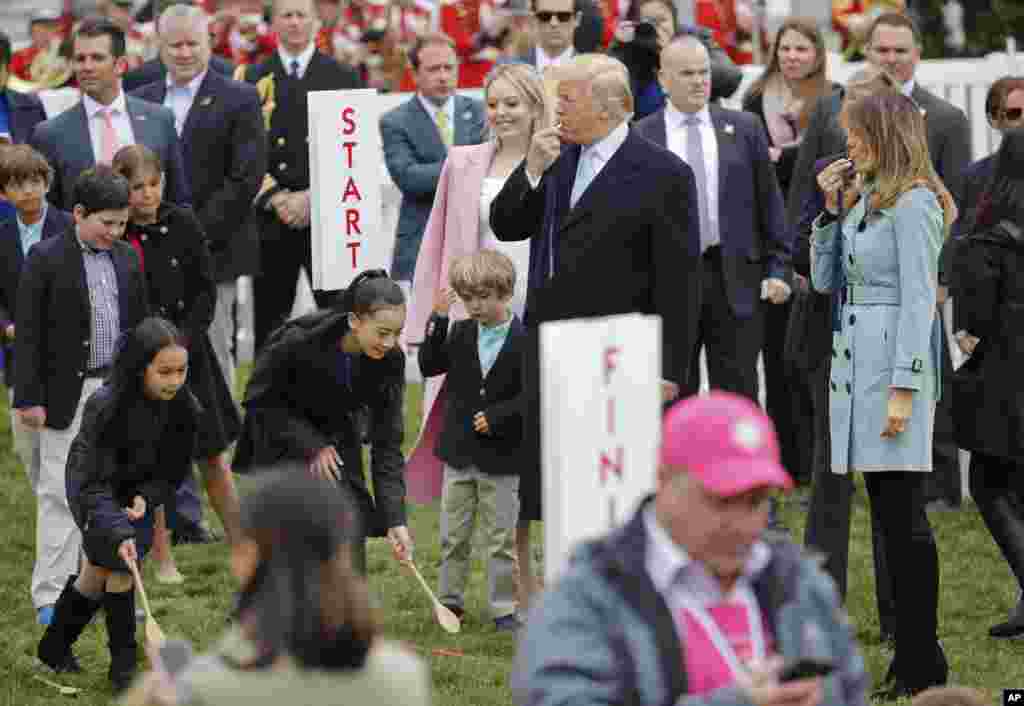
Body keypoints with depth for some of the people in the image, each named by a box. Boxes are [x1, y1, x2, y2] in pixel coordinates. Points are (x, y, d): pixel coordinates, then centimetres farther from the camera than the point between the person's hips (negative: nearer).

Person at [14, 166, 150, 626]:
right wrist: (29, 398, -13)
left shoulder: (126, 258, 9)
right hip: (69, 394, -5)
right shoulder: (46, 259, -9)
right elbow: (28, 333, -10)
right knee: (60, 493, -2)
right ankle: (50, 596, 3)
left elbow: (141, 324, 15)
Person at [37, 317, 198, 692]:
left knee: (98, 571, 5)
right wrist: (119, 534, -48)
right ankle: (123, 663, -2)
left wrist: (145, 498, -27)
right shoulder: (105, 407, -36)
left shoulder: (184, 408, -23)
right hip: (93, 489, -4)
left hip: (138, 490, 4)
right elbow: (93, 483, -36)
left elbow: (173, 470, -9)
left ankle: (55, 646, 23)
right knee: (119, 561, -17)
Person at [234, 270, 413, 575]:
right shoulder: (299, 340, -32)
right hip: (283, 444, -3)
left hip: (336, 442, 4)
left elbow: (387, 444, -18)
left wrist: (395, 519, -25)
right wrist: (310, 445, -23)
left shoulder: (389, 361, -21)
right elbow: (259, 399, -16)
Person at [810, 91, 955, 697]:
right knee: (889, 515, 10)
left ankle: (923, 663, -4)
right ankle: (911, 655, 14)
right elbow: (825, 280, 20)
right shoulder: (865, 200, 18)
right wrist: (831, 209, 10)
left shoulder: (913, 205, -11)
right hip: (855, 363, 9)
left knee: (904, 514, -7)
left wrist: (903, 389, -20)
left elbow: (918, 301, -16)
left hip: (894, 362, -9)